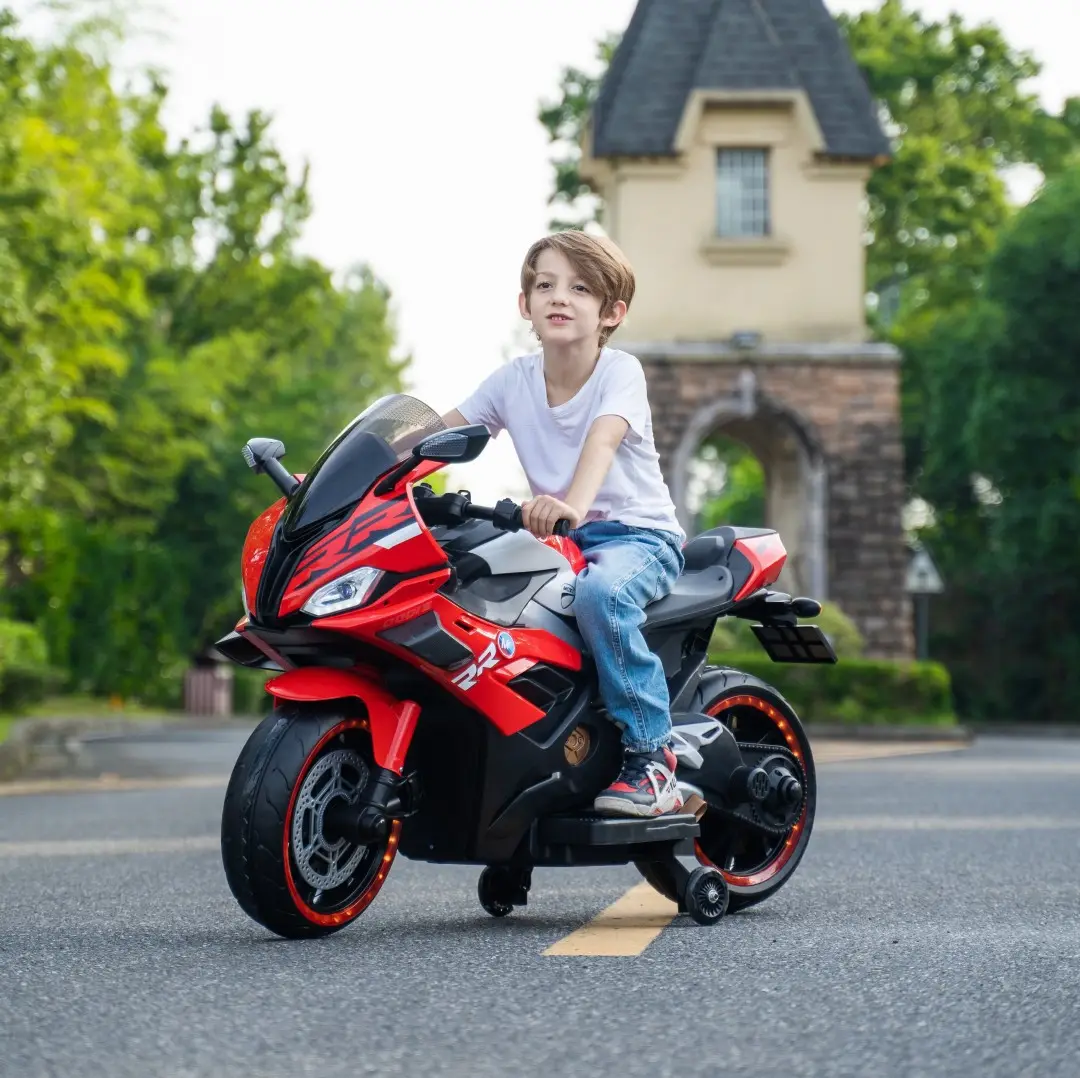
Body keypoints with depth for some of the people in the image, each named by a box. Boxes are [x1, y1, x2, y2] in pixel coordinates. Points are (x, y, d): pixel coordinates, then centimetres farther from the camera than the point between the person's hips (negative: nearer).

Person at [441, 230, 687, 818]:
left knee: (600, 593, -37)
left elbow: (603, 439, -31)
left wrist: (574, 503, -51)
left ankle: (651, 755, -26)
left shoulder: (620, 371, -11)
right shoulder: (513, 378, 4)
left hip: (637, 532, -5)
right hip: (559, 538, 5)